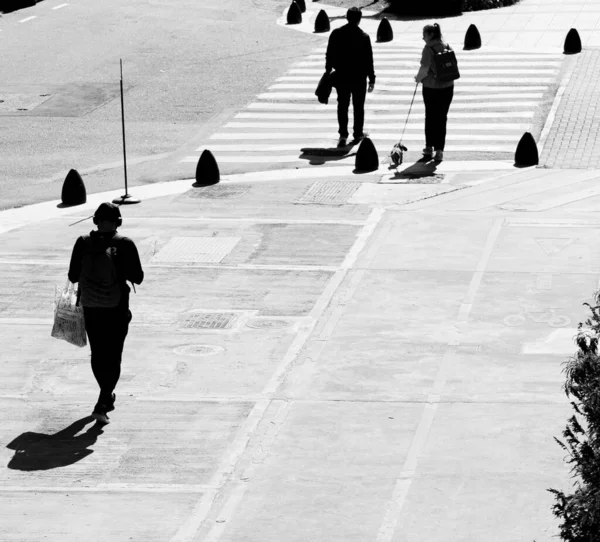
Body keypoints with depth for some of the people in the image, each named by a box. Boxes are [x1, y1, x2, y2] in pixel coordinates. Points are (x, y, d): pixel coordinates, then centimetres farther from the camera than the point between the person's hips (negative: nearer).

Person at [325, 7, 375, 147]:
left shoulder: (336, 34, -5)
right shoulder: (364, 37, -10)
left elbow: (330, 55, 1)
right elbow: (369, 60, -7)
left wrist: (328, 70, 13)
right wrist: (371, 79, -1)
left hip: (342, 76, 1)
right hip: (359, 77, -1)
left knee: (342, 106, 6)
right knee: (358, 106, 12)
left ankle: (343, 135, -3)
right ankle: (358, 134, 19)